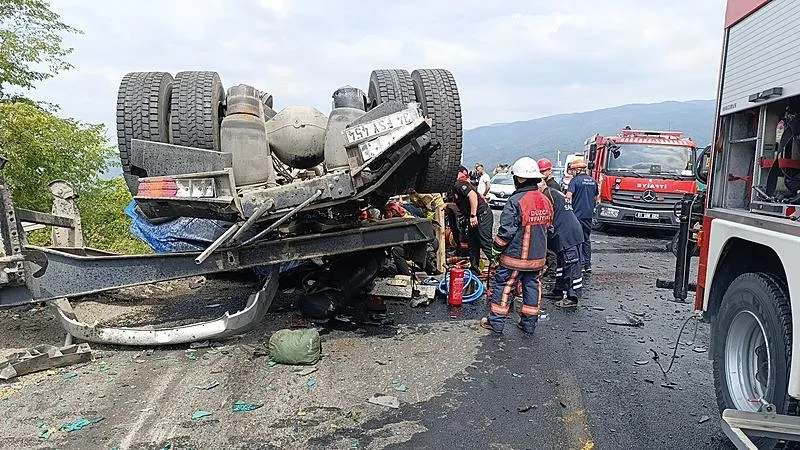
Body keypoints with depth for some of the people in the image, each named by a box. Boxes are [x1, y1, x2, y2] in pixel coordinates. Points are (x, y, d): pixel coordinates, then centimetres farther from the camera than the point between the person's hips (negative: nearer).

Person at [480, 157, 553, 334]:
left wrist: (496, 249, -7)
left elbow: (506, 230, -20)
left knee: (504, 286, 5)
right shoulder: (545, 201, 4)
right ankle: (529, 323, 22)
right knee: (532, 286, 14)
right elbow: (547, 226, 14)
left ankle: (496, 321, 13)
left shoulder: (516, 201, -20)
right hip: (538, 256, 7)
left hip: (515, 256, -6)